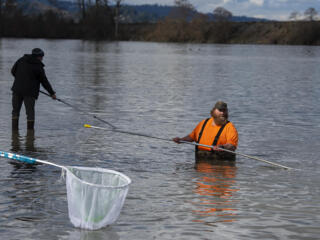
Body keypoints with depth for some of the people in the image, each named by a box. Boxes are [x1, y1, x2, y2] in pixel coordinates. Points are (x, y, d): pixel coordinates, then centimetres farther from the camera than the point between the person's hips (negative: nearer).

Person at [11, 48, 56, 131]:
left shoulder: (21, 60, 6)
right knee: (30, 111, 2)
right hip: (30, 92, -4)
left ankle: (14, 128, 7)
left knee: (15, 110, 12)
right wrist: (52, 93, 6)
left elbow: (13, 71, 10)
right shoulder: (39, 67, -6)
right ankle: (30, 129, -1)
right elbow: (44, 82, -3)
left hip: (17, 89, 4)